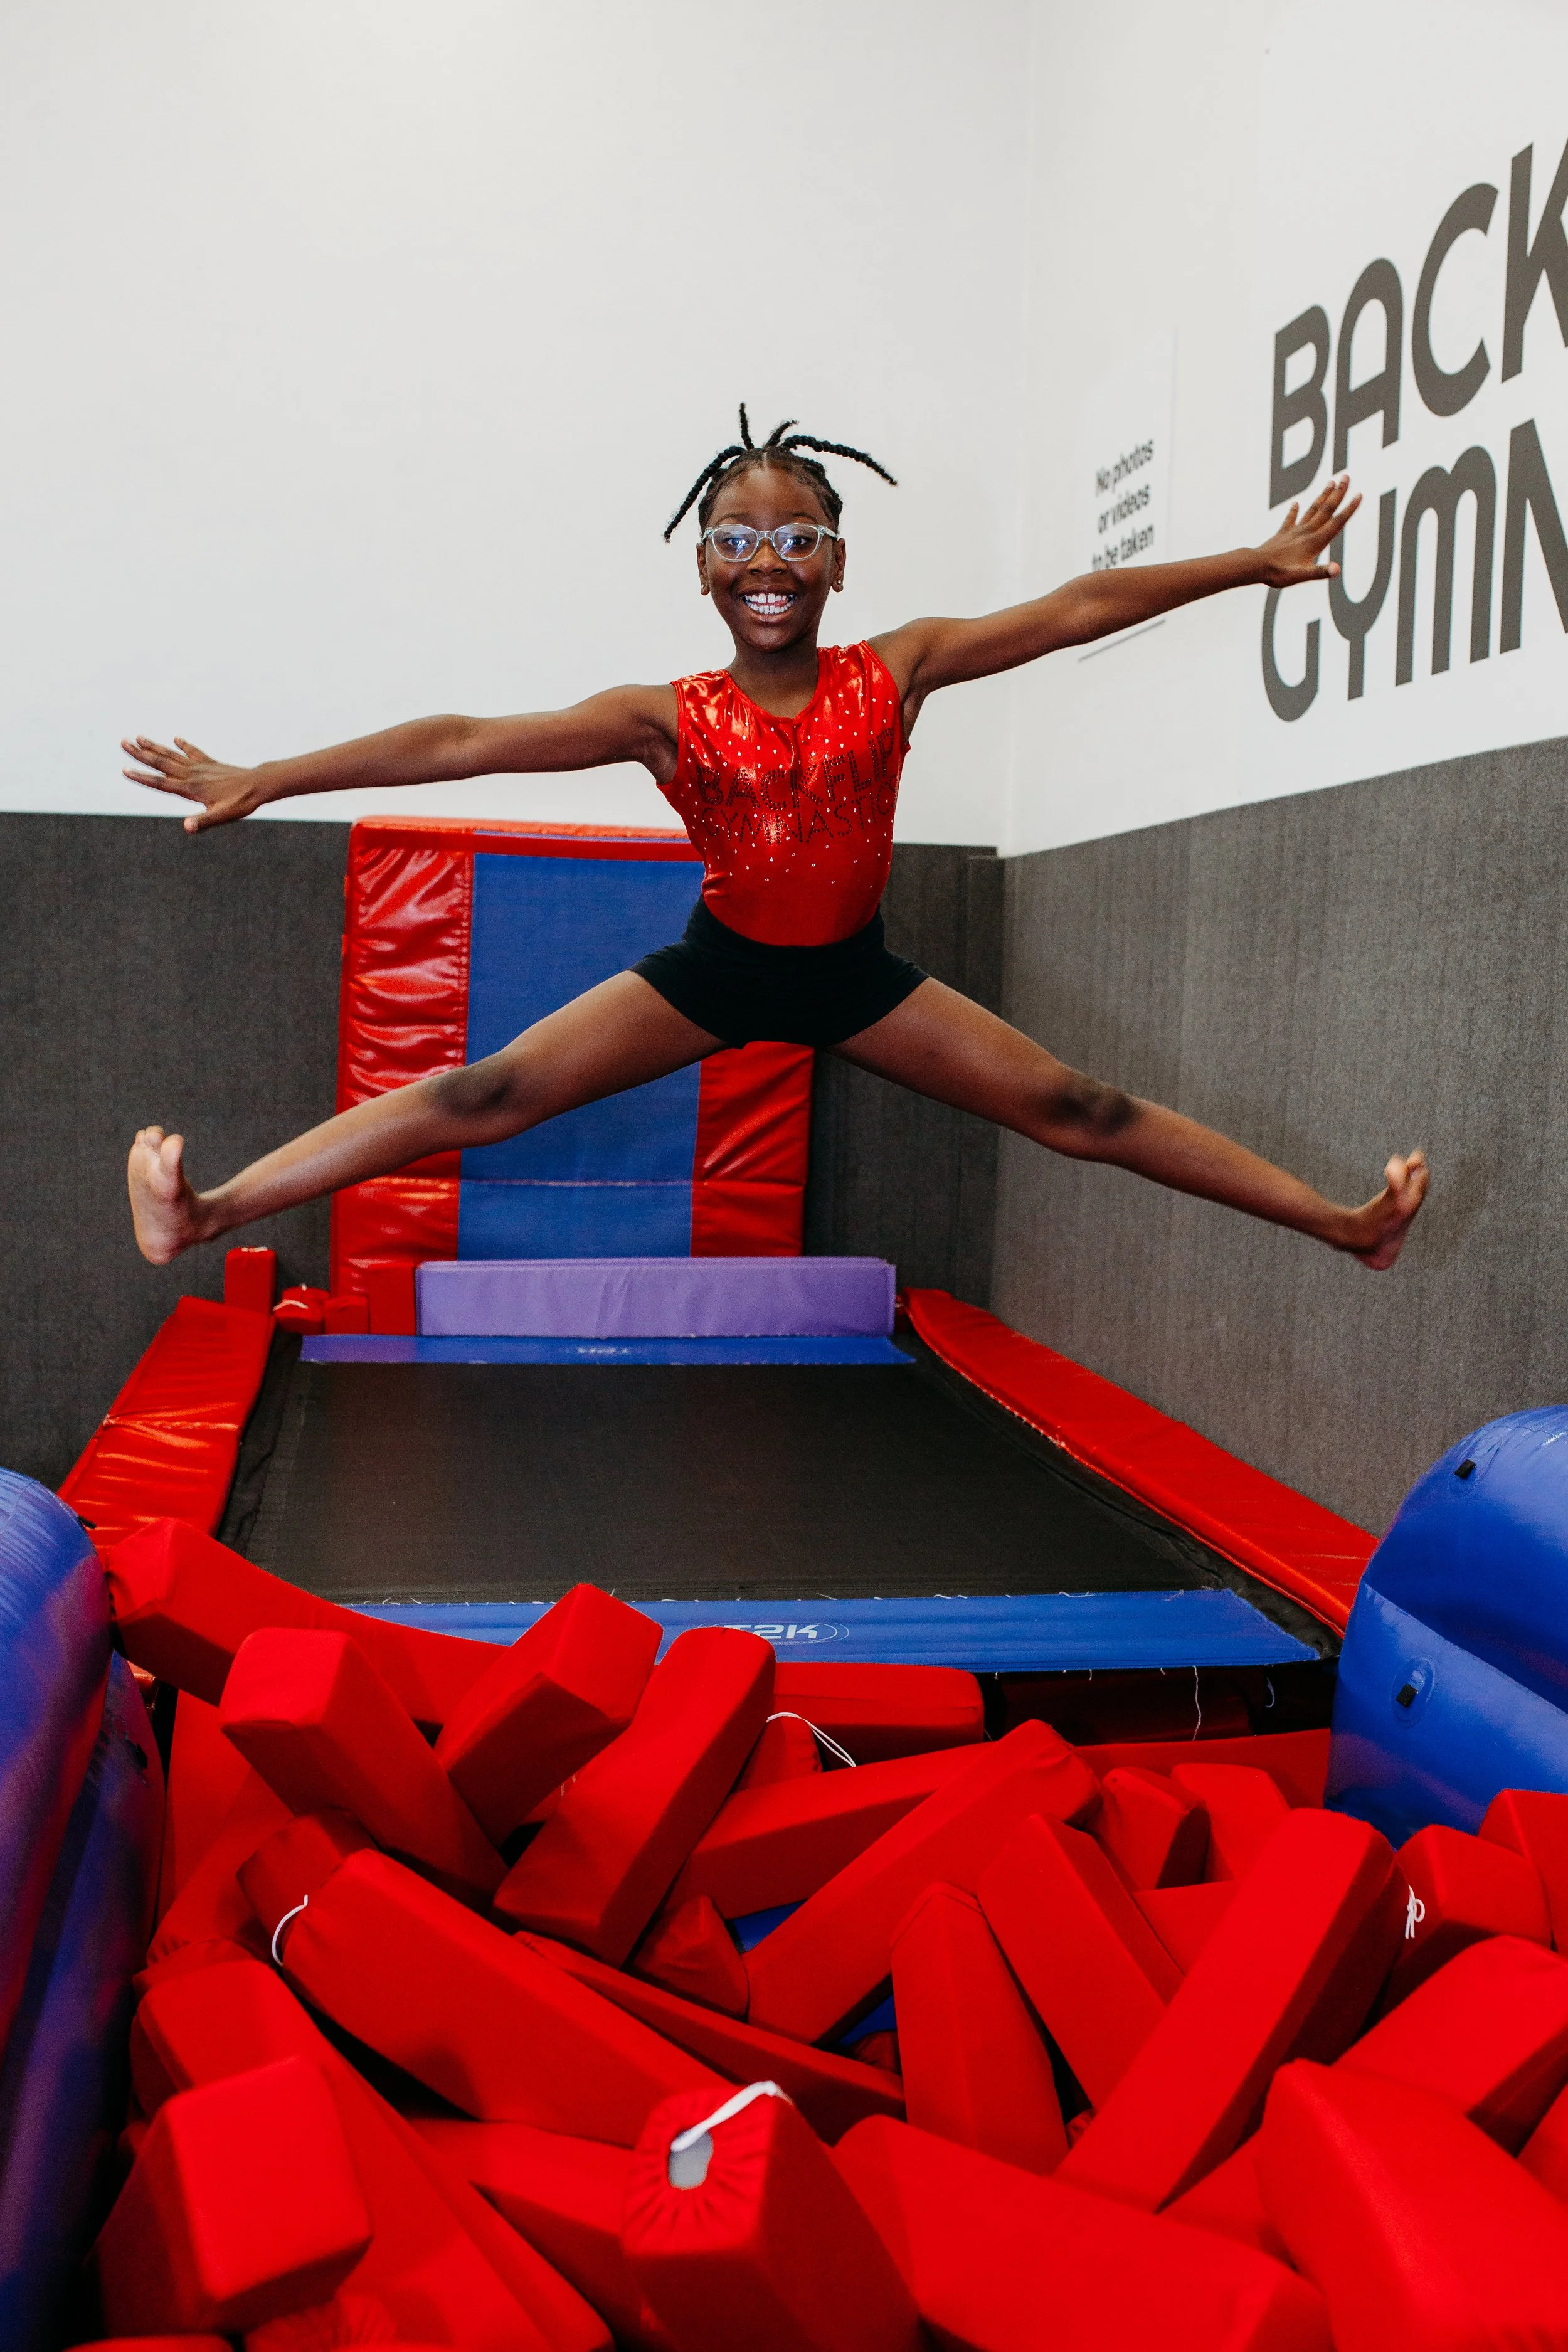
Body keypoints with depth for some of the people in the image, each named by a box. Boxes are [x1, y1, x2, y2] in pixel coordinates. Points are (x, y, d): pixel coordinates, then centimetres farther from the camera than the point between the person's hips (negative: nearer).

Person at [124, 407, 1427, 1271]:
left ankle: (1341, 1220, 12)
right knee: (485, 1097, -11)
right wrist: (263, 781, -21)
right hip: (716, 967, -1)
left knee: (1076, 1110, 2)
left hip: (856, 972, 1)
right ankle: (207, 1213, -10)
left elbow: (1076, 609, -10)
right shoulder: (669, 717, -14)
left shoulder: (892, 673, -11)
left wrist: (1256, 562, -8)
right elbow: (468, 741, -19)